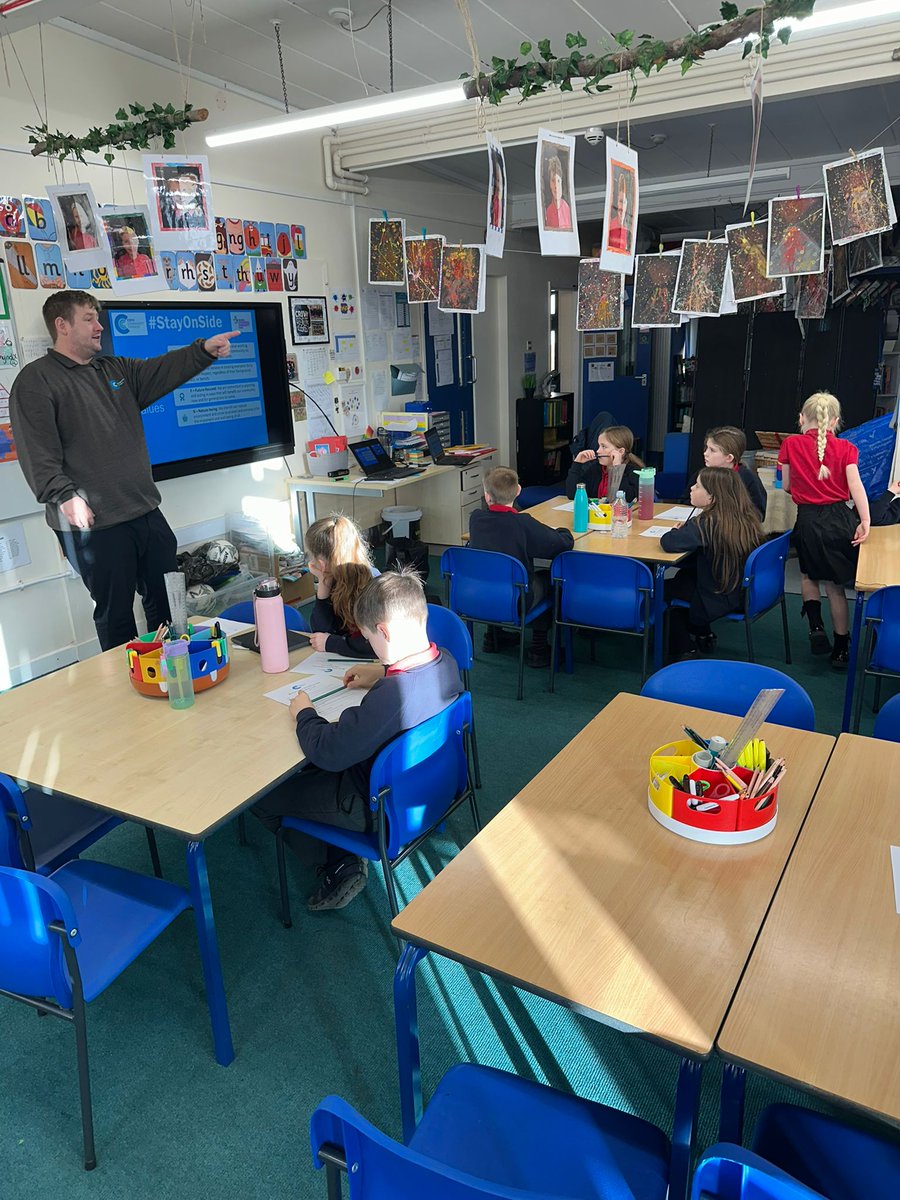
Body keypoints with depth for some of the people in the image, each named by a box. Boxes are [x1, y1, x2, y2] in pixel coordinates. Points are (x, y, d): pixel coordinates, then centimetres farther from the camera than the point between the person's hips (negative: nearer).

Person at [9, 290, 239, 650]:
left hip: (146, 511, 7)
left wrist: (204, 349, -6)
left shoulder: (117, 370, 18)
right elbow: (37, 451, -14)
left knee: (168, 601, 15)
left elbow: (164, 370, 8)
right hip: (93, 524, -7)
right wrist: (64, 496, -24)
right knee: (115, 613, 4)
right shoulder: (35, 381, -5)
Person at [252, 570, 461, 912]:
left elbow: (326, 751, -28)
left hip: (379, 806, -9)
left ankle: (341, 866, 15)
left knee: (259, 795, 4)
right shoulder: (446, 661, -12)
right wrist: (383, 672, 8)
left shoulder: (390, 696, -39)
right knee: (305, 770, 26)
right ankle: (342, 862, 20)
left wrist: (304, 713, -11)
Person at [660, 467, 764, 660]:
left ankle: (684, 650, 23)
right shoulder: (747, 517, -3)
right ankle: (703, 636, 34)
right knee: (684, 575, 26)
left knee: (663, 589, 13)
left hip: (720, 600, -7)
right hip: (743, 591, 8)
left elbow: (667, 542, -33)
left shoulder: (707, 523, -26)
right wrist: (688, 529, 1)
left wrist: (679, 530, -10)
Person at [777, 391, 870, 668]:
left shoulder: (791, 444, 1)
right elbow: (855, 485, -10)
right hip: (841, 519, 1)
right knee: (835, 586, 12)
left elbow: (786, 486, 9)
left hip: (809, 521, -1)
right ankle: (841, 649, 20)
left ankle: (816, 628, 8)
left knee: (809, 575, 26)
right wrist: (865, 522, -16)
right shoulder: (845, 448, 3)